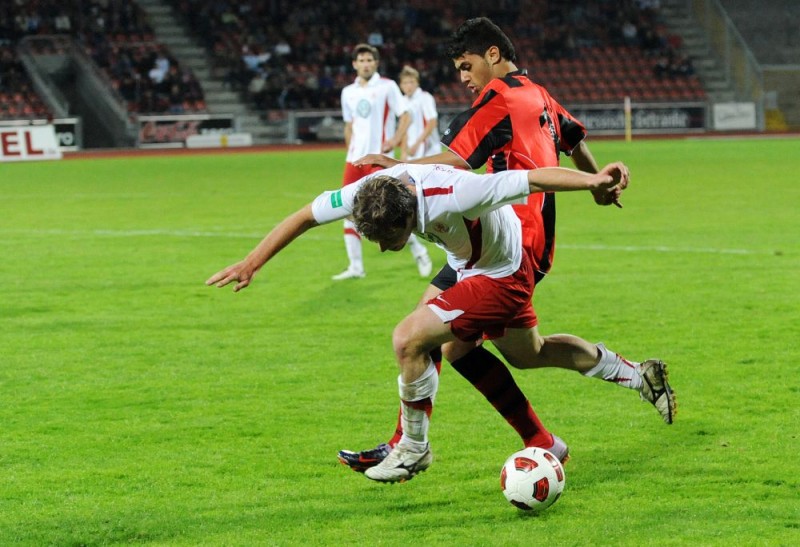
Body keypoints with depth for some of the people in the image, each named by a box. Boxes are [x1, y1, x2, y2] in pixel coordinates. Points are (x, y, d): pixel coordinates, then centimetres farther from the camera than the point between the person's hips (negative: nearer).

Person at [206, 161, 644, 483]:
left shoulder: (451, 196, -41)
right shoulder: (372, 191, -21)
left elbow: (534, 179, -37)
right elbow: (305, 216, -10)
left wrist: (592, 180, -44)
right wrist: (252, 263, -13)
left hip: (500, 275, -9)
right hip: (467, 266, 9)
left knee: (409, 339, -20)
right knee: (527, 352, 28)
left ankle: (414, 449, -1)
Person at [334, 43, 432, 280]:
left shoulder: (387, 86, -3)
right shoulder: (348, 92, 12)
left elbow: (405, 116, -5)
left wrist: (395, 141, -17)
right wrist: (351, 149, 14)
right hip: (355, 158, 6)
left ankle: (418, 250, 10)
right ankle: (355, 266, 4)